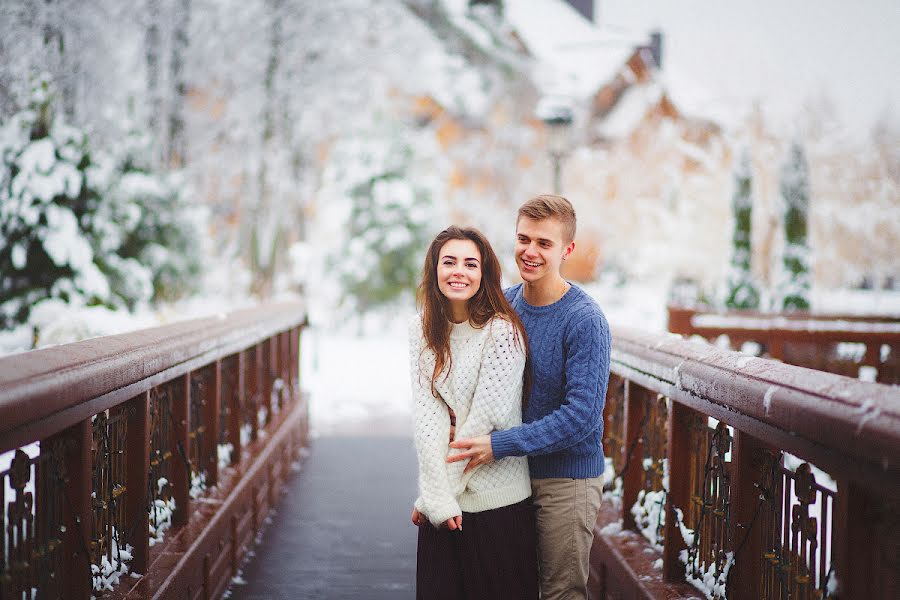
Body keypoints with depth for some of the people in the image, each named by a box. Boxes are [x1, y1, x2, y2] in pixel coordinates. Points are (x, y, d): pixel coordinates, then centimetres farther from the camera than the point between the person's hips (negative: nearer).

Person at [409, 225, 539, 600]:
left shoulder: (502, 331, -10)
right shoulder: (422, 330, 4)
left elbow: (486, 417, -14)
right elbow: (426, 415, -5)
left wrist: (436, 493, -12)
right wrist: (437, 498, -15)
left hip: (497, 500, -4)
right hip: (443, 500, 4)